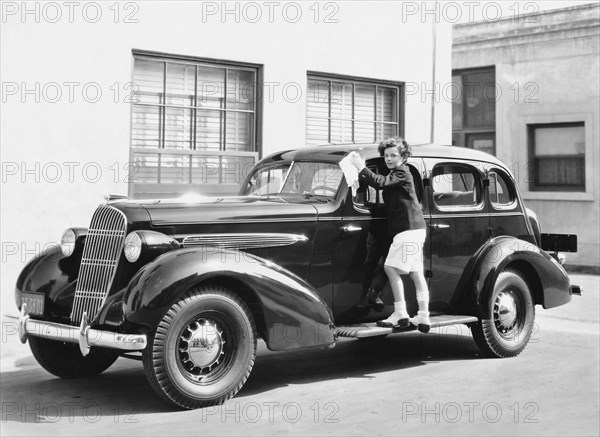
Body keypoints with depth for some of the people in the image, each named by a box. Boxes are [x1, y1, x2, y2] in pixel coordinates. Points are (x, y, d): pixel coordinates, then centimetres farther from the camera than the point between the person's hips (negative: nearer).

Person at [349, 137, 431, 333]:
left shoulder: (401, 173, -8)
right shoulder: (395, 174, 23)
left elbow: (380, 182, -23)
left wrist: (361, 167, -20)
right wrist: (362, 170, 6)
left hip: (408, 229, -10)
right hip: (412, 229, 10)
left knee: (391, 267, -13)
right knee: (416, 272, 6)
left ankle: (400, 314, -13)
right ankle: (423, 317, 4)